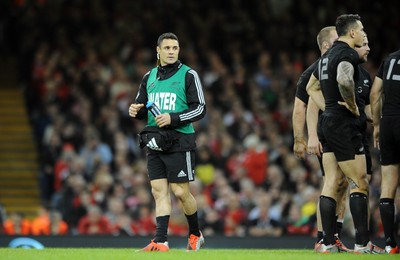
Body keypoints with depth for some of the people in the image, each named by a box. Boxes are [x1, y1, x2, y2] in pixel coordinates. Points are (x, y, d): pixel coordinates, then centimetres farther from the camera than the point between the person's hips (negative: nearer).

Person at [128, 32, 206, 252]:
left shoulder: (188, 75, -3)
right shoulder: (149, 77, 13)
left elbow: (200, 109, -7)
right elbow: (141, 107, 21)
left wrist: (173, 118, -18)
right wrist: (135, 111, -3)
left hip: (179, 142, -5)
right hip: (155, 143, 5)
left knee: (180, 192, -2)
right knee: (159, 191, -2)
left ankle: (195, 234, 18)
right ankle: (160, 242, -5)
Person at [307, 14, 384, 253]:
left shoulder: (328, 55, 17)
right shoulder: (348, 53, -13)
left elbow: (311, 87, 30)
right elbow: (344, 80, -34)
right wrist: (353, 106, -19)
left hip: (328, 123, 9)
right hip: (344, 124, -9)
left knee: (331, 183, 7)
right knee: (360, 184, -5)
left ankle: (328, 243, 5)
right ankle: (362, 243, -6)